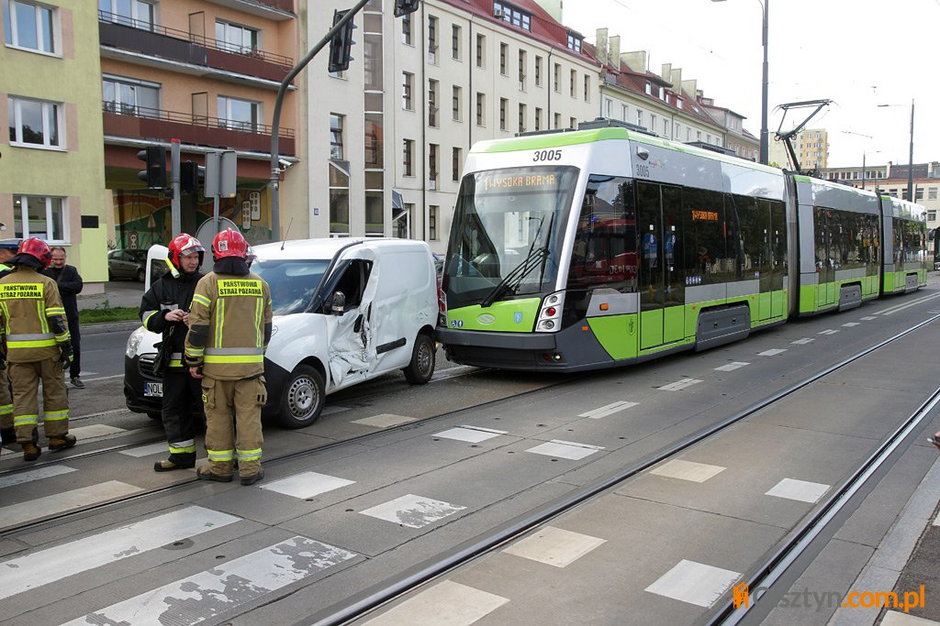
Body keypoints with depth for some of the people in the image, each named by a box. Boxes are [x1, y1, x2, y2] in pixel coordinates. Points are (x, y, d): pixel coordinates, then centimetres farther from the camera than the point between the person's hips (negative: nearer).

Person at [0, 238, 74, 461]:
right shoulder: (45, 283, -8)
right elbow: (56, 318, -12)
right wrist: (65, 346, -6)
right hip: (46, 349, -3)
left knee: (22, 395, 7)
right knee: (54, 392, 11)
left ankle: (28, 444, 5)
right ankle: (57, 436, 19)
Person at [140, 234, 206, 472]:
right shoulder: (161, 287, 11)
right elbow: (145, 316, 10)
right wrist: (164, 317, -10)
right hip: (173, 360, 5)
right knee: (174, 409, 12)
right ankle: (182, 455, 23)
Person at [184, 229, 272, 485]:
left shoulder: (208, 283, -6)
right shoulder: (260, 284, 6)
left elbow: (198, 327, -10)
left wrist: (193, 361, -1)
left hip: (216, 365, -2)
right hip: (251, 364, 2)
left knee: (218, 417, 9)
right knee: (249, 416, 6)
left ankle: (220, 466, 17)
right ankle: (250, 468, 9)